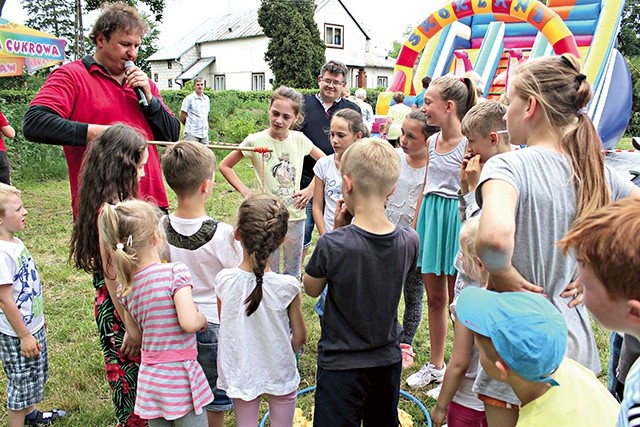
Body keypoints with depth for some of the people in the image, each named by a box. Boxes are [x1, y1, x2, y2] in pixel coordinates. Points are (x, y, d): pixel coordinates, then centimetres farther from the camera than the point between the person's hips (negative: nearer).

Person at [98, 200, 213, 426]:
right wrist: (202, 318, -8)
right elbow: (189, 322, -28)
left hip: (149, 379, 6)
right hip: (180, 379, -6)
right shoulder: (175, 272, -20)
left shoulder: (125, 287, 0)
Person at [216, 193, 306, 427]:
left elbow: (225, 327, -4)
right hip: (280, 373, -2)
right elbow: (299, 337, -11)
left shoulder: (224, 280, -20)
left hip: (240, 374, 2)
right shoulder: (287, 286, -25)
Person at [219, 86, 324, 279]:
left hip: (295, 215, 3)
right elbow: (225, 166, -2)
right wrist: (245, 192, -11)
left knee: (293, 273, 17)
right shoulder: (256, 140, -11)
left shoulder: (299, 139, -3)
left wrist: (311, 189, -1)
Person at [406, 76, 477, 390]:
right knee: (434, 298, 16)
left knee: (456, 301, 6)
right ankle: (436, 365, 32)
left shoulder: (468, 144, -14)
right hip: (430, 218, 7)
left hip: (455, 220, -7)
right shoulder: (433, 141, 8)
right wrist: (414, 229, 15)